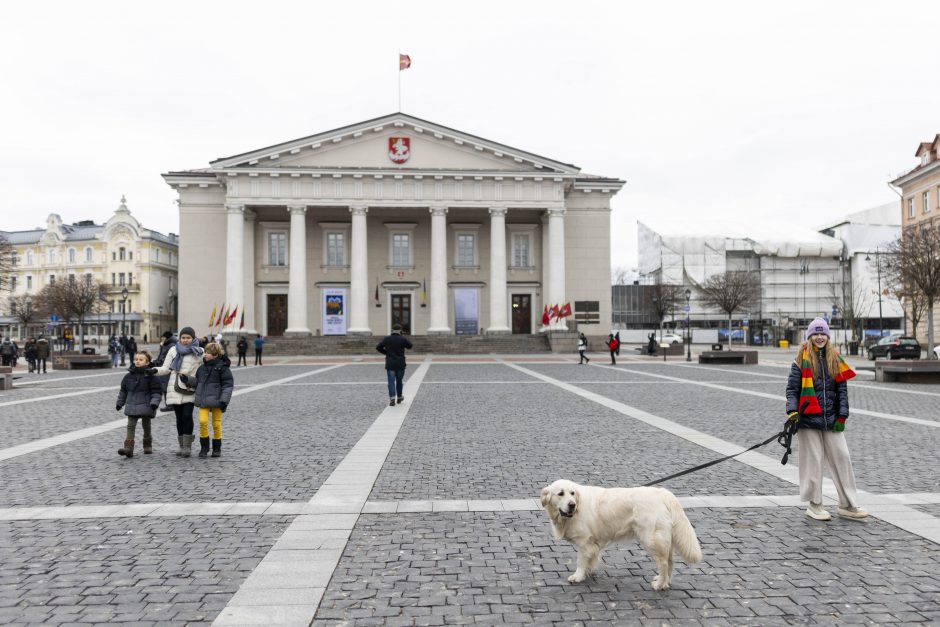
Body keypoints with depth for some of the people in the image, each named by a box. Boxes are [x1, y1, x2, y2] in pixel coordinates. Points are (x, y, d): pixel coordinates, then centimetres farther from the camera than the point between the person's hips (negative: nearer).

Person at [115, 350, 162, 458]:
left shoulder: (150, 376, -6)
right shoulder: (129, 375, 6)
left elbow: (156, 391, -8)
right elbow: (123, 390, 16)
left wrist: (154, 402, -19)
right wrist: (119, 403, 19)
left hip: (146, 406, -3)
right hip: (132, 406, 3)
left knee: (146, 426, 11)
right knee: (130, 426, -6)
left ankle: (148, 446, 27)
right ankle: (128, 448, -11)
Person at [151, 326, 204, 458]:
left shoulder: (199, 352, 4)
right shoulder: (174, 350, 7)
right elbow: (166, 368, 5)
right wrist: (155, 370, -10)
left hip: (190, 389, -2)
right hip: (175, 388, 2)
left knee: (187, 415, -13)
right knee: (179, 417, 7)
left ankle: (187, 446, -4)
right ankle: (182, 446, 17)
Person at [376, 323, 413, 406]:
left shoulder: (386, 339, -4)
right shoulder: (403, 339, -8)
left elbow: (378, 347, -3)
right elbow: (409, 345, 8)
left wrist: (386, 352, 10)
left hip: (390, 364, 0)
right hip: (400, 364, 0)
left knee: (391, 382, -1)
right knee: (399, 381, 15)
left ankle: (392, 399, -16)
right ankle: (399, 398, 28)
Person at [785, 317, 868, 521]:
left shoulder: (835, 359, 8)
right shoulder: (801, 360, -1)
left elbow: (842, 389, 9)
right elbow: (792, 388, -3)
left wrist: (842, 416, 2)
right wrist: (792, 411, -16)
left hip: (831, 419, 3)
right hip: (808, 419, -3)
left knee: (842, 458, 5)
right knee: (813, 461, 2)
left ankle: (848, 505, 16)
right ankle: (814, 505, 14)